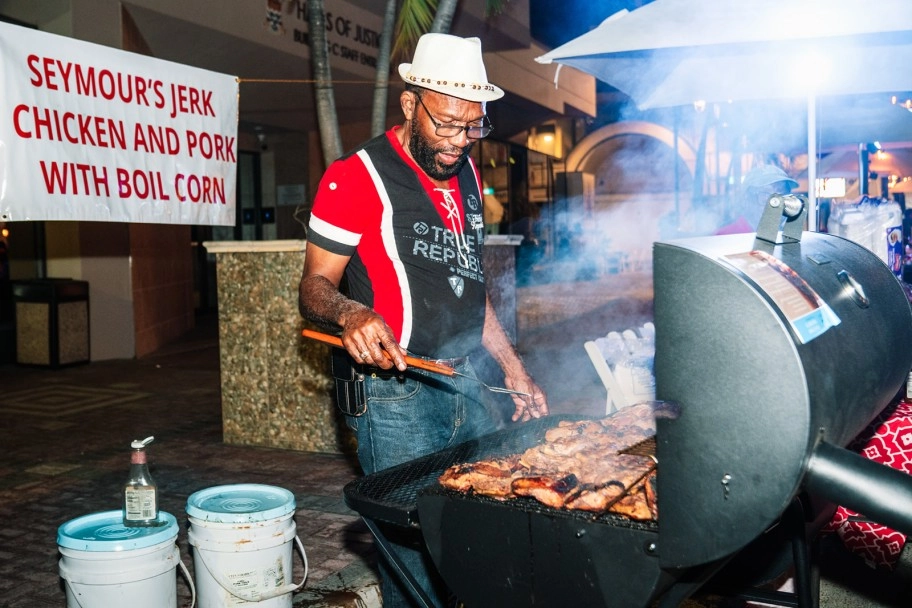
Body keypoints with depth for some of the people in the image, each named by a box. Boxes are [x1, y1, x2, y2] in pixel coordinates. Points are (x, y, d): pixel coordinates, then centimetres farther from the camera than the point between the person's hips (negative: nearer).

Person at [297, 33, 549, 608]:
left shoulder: (466, 173, 13)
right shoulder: (357, 177, -10)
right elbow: (315, 287, -7)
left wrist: (514, 369, 17)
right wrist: (352, 314, -30)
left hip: (466, 384, 7)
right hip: (397, 396, -7)